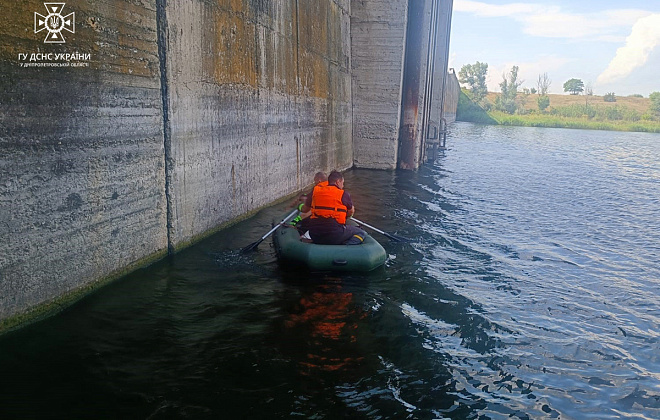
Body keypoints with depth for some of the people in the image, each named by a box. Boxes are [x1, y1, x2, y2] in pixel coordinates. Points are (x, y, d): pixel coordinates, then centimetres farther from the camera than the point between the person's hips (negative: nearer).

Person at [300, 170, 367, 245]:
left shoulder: (315, 190, 10)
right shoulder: (343, 194, 0)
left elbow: (304, 209, 20)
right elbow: (351, 212, 13)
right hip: (334, 235, -5)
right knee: (362, 234, 11)